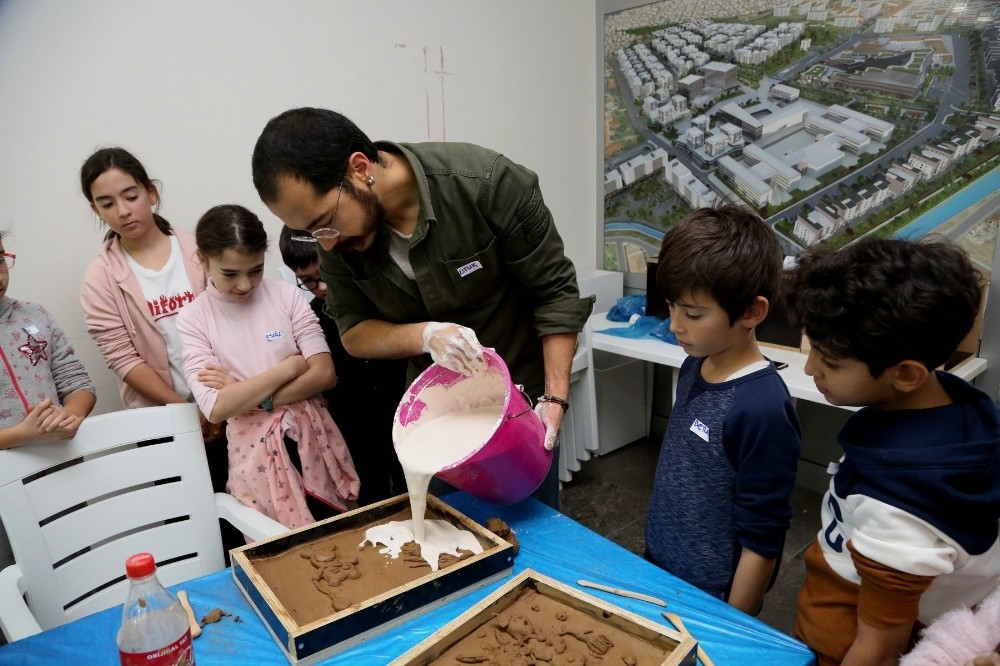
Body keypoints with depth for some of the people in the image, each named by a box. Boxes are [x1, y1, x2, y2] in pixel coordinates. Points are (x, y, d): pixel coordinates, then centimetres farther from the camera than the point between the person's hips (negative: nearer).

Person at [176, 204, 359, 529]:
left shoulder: (286, 294, -3)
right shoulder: (193, 318, -4)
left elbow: (325, 374, -8)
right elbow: (216, 408, -13)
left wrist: (248, 395, -13)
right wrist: (290, 366, -13)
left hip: (313, 434, 1)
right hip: (255, 448, -1)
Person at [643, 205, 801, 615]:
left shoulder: (762, 409, -28)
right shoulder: (694, 367, -5)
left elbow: (762, 543, -21)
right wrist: (656, 563, 14)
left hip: (710, 602, -7)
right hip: (658, 572, 7)